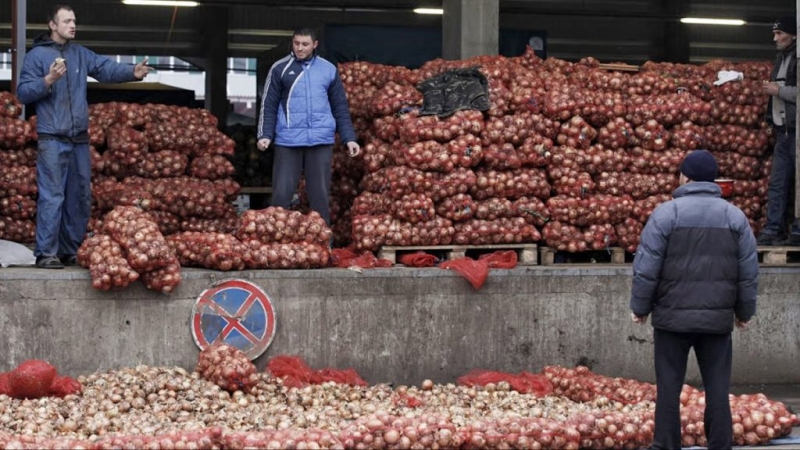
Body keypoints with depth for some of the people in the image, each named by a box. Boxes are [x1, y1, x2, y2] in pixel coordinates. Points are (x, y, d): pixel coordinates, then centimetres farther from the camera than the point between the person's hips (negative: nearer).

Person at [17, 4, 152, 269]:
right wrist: (48, 80, -21)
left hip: (80, 138, 7)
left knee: (80, 197, 10)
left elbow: (106, 69, 0)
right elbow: (23, 93, -6)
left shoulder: (81, 54, 13)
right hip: (52, 139, -7)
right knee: (52, 197, -10)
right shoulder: (37, 55, -3)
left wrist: (132, 72, -18)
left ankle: (71, 252, 19)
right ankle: (45, 253, -8)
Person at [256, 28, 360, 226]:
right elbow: (269, 105, 3)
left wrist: (349, 138, 5)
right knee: (281, 193, -1)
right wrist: (265, 135, -9)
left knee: (320, 194, 5)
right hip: (288, 141, -1)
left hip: (321, 141, 1)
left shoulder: (329, 70, 9)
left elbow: (340, 108, 12)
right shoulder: (280, 69, 4)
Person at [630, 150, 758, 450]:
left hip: (673, 316, -2)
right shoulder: (735, 216, 5)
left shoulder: (667, 213, -5)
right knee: (717, 388, 6)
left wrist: (640, 307, 4)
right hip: (718, 318, 2)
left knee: (669, 387, 4)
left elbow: (647, 267, -6)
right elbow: (749, 271, 7)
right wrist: (744, 311, 17)